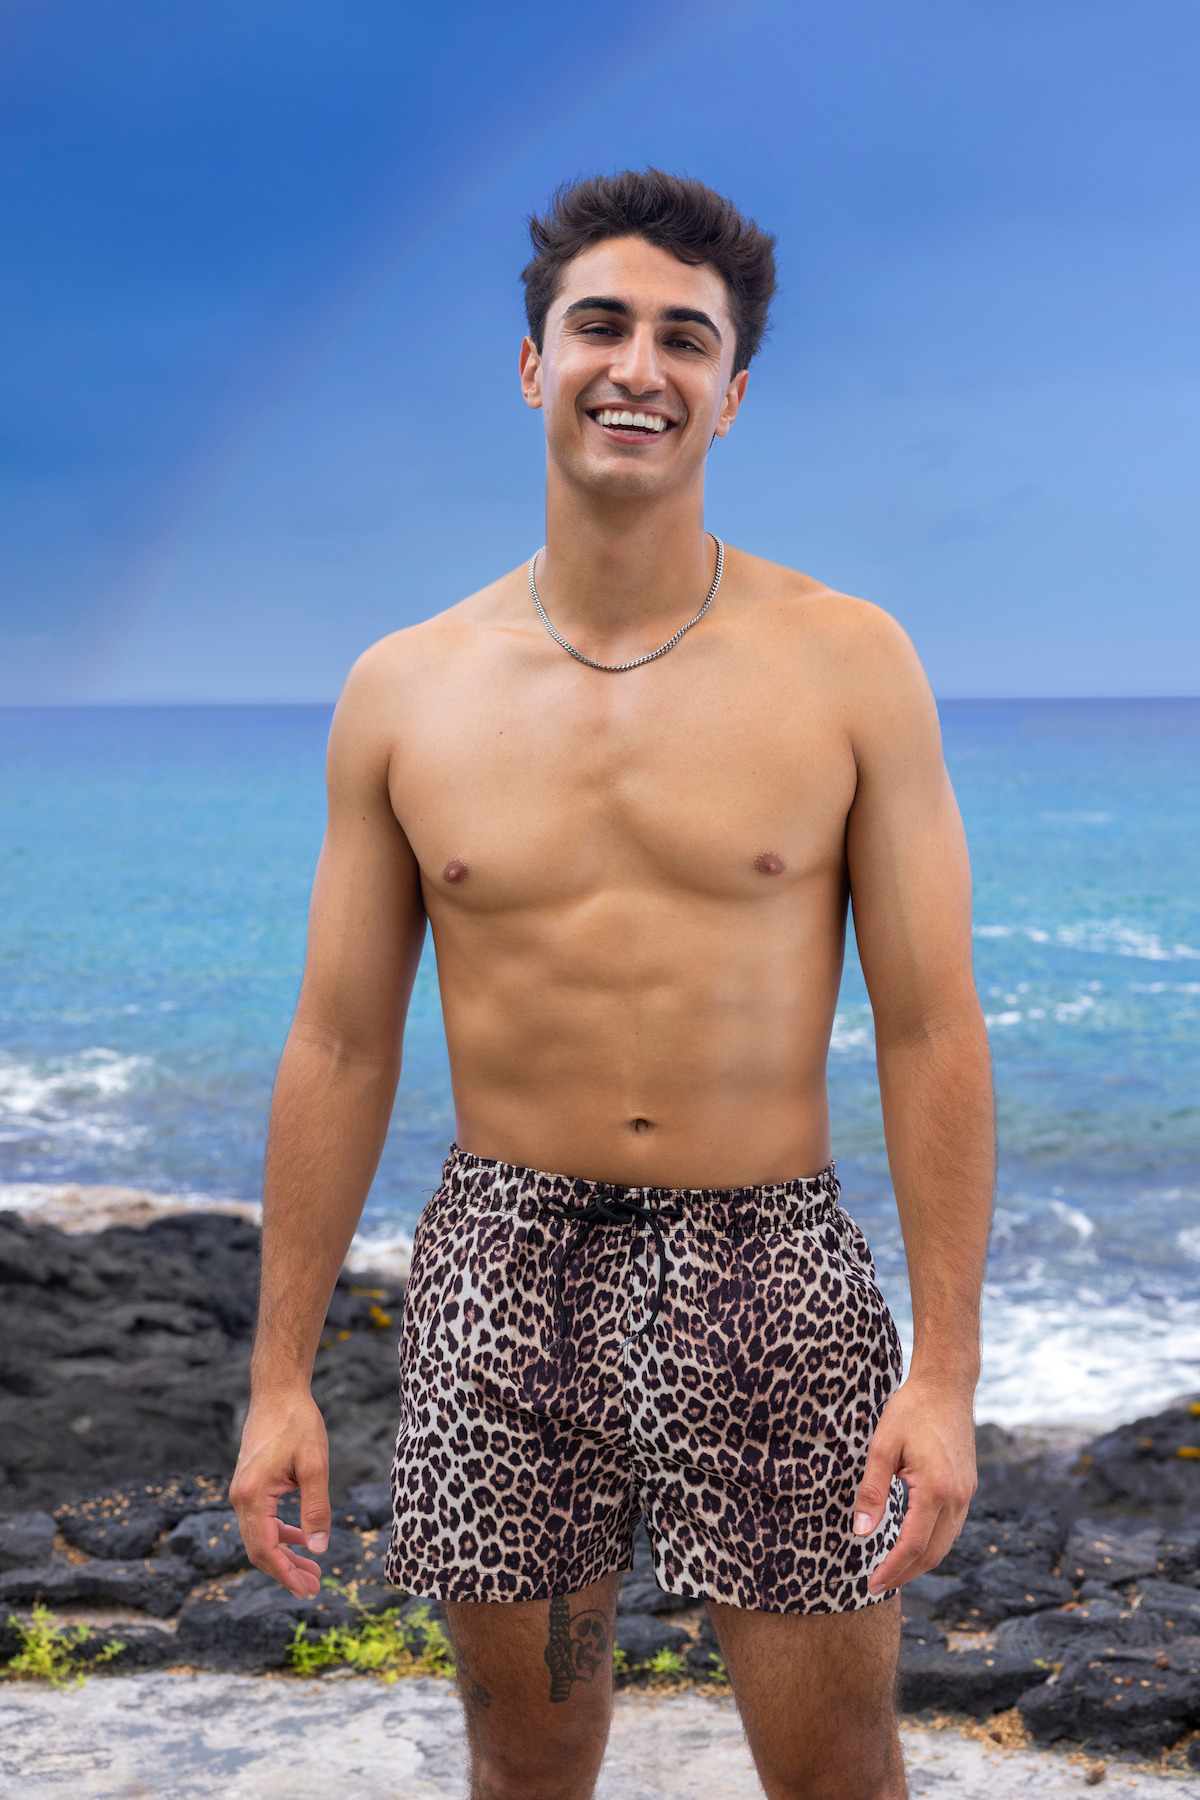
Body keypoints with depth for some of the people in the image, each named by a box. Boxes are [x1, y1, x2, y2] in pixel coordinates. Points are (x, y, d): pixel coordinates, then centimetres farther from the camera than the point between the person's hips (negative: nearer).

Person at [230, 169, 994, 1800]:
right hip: (504, 1268, 2)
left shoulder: (850, 666, -3)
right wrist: (281, 1374, 4)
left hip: (770, 1266, -1)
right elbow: (340, 1051, 5)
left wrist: (947, 1371, -9)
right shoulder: (405, 691, 2)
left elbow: (931, 1033, -4)